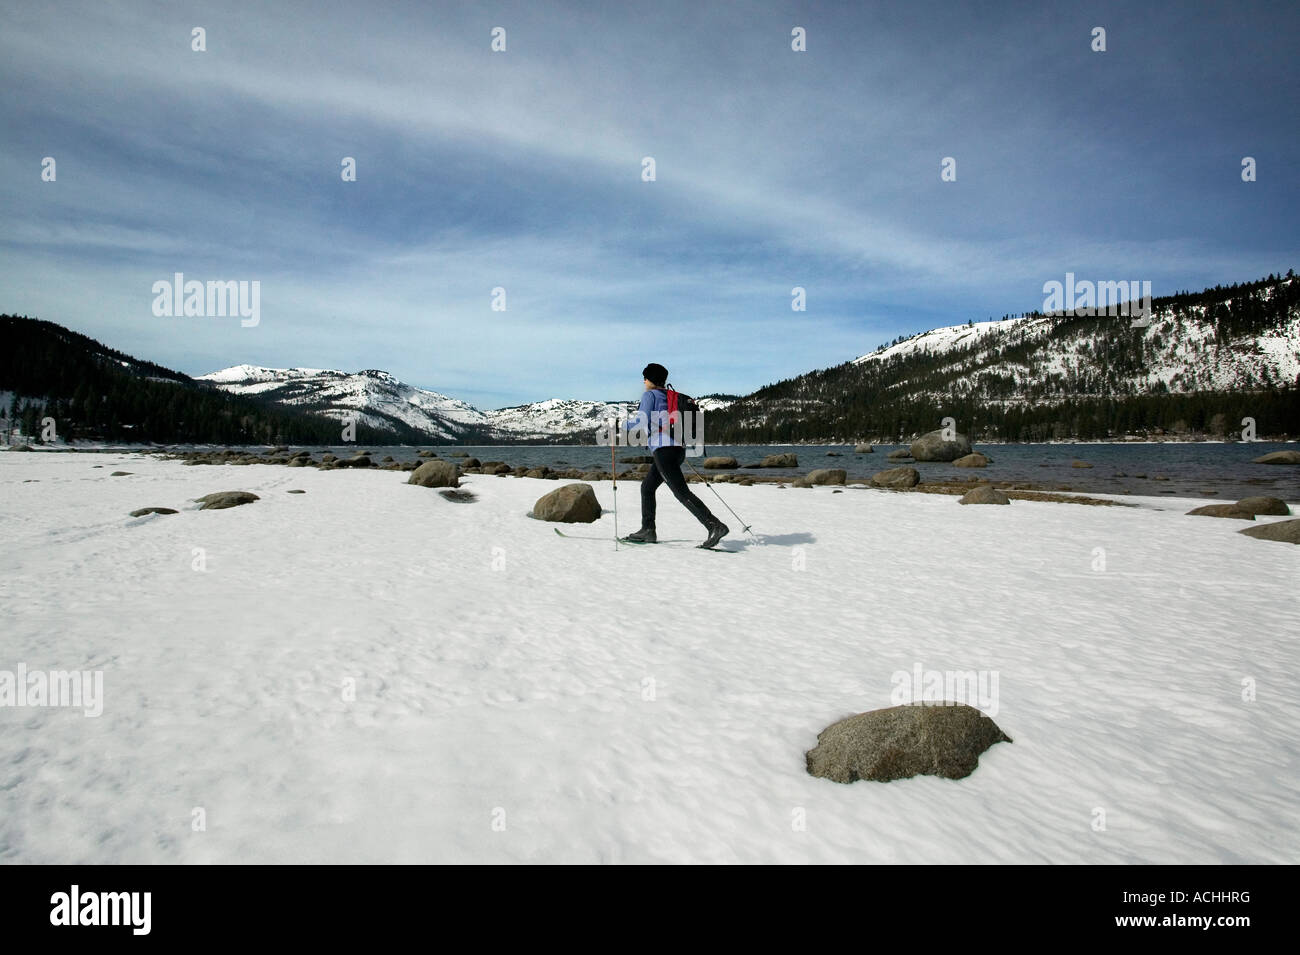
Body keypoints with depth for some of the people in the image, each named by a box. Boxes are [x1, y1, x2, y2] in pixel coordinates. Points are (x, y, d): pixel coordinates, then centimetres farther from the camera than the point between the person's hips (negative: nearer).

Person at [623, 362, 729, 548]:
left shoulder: (649, 394, 1)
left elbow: (642, 419, -11)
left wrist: (623, 424, 5)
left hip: (663, 449, -9)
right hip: (679, 449, 9)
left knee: (681, 492, -14)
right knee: (647, 487, 19)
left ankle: (715, 526, -24)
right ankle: (647, 530, 20)